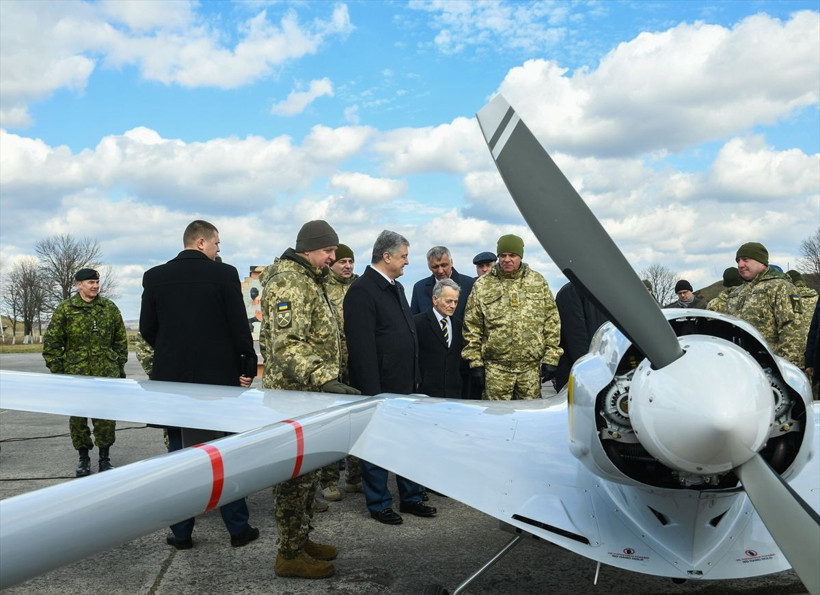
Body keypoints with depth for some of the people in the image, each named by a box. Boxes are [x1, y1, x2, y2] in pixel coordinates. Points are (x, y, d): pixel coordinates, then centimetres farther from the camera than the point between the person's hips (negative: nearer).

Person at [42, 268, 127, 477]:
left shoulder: (110, 307, 6)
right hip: (76, 373, 0)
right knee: (78, 418, 6)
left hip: (106, 373, 1)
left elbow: (120, 339, 12)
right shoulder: (65, 309, 1)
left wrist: (120, 366, 10)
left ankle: (105, 457, 15)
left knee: (106, 417, 0)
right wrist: (57, 371, -2)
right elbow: (51, 342, 2)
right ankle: (83, 458, 21)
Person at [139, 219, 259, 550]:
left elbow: (147, 329, 5)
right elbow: (239, 326, -10)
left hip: (172, 377, 2)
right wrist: (248, 367, 0)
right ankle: (238, 529, 16)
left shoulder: (155, 276, 1)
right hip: (219, 376, -2)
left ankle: (181, 533, 15)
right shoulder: (224, 274, -9)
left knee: (179, 453, 11)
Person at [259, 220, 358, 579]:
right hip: (295, 394, -10)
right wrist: (324, 379, -38)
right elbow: (286, 345, -29)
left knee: (307, 471, 17)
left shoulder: (309, 281, 17)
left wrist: (327, 379, 25)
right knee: (296, 474, -2)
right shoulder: (290, 282, -18)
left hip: (309, 393, 10)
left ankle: (300, 540, 29)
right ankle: (290, 555, 8)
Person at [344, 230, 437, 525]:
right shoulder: (362, 290, -16)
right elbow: (362, 347, -21)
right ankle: (379, 504, 19)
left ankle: (411, 497, 29)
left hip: (403, 385, 9)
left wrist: (414, 376, 17)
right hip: (379, 387, -9)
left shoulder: (396, 287, 14)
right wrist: (372, 392, -23)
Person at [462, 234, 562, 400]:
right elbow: (471, 327, 4)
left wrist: (551, 359, 2)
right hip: (495, 368, -1)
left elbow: (552, 322, 7)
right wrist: (475, 362, -1)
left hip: (531, 368, 1)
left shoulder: (538, 282, 7)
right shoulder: (482, 285, 4)